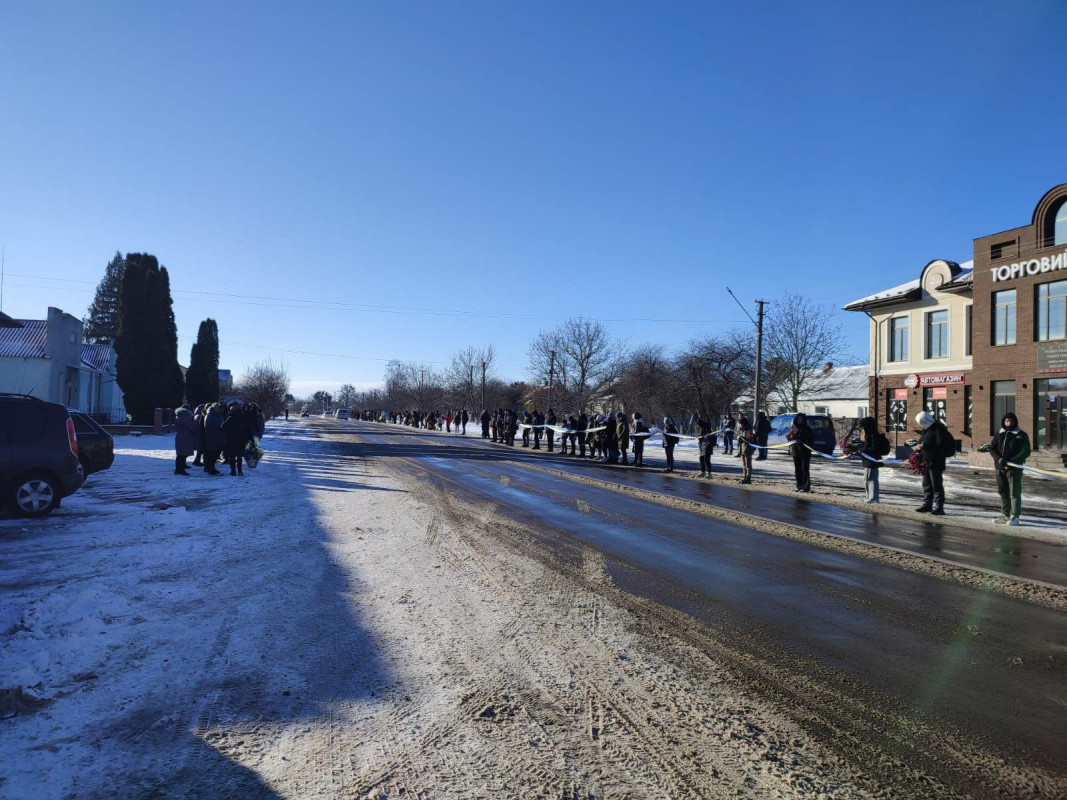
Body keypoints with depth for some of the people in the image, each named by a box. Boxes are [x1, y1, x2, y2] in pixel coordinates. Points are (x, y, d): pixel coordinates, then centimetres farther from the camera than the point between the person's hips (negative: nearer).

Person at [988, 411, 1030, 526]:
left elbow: (1026, 452, -7)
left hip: (1014, 468, -5)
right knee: (1003, 492, 10)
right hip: (1000, 468, 5)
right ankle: (1006, 515, 19)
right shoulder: (999, 434, 11)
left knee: (1015, 492, -7)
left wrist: (1012, 461, -19)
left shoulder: (1021, 435, -1)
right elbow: (992, 448, 9)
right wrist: (999, 459, -10)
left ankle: (1015, 516, -5)